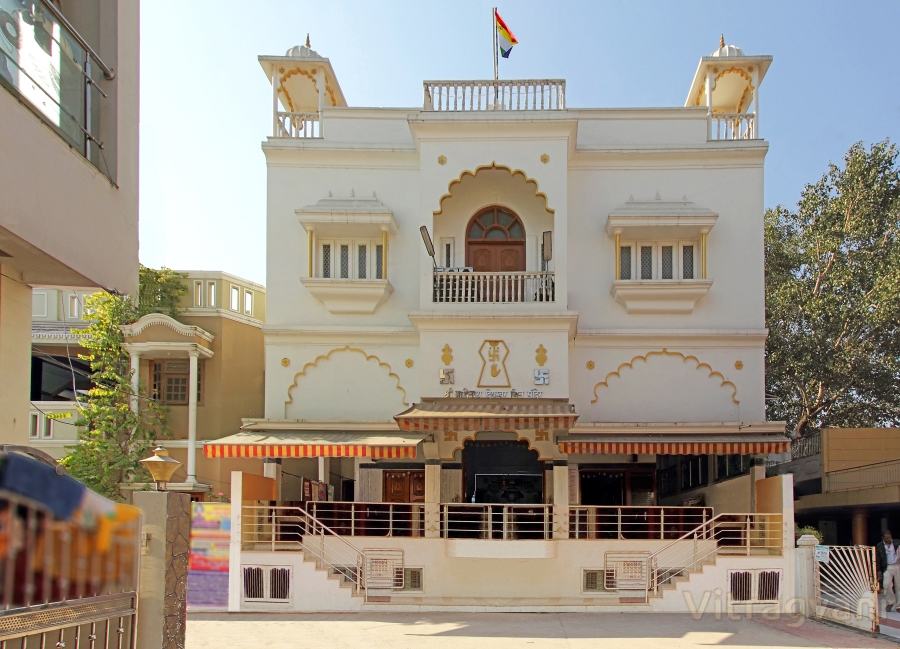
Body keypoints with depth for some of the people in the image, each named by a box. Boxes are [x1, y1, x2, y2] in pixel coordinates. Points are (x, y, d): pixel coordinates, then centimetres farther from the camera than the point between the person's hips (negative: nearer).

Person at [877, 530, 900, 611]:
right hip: (887, 568, 0)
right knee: (887, 584, -14)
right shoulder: (879, 546, 5)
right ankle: (891, 602, 7)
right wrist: (879, 570, 1)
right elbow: (877, 559, 7)